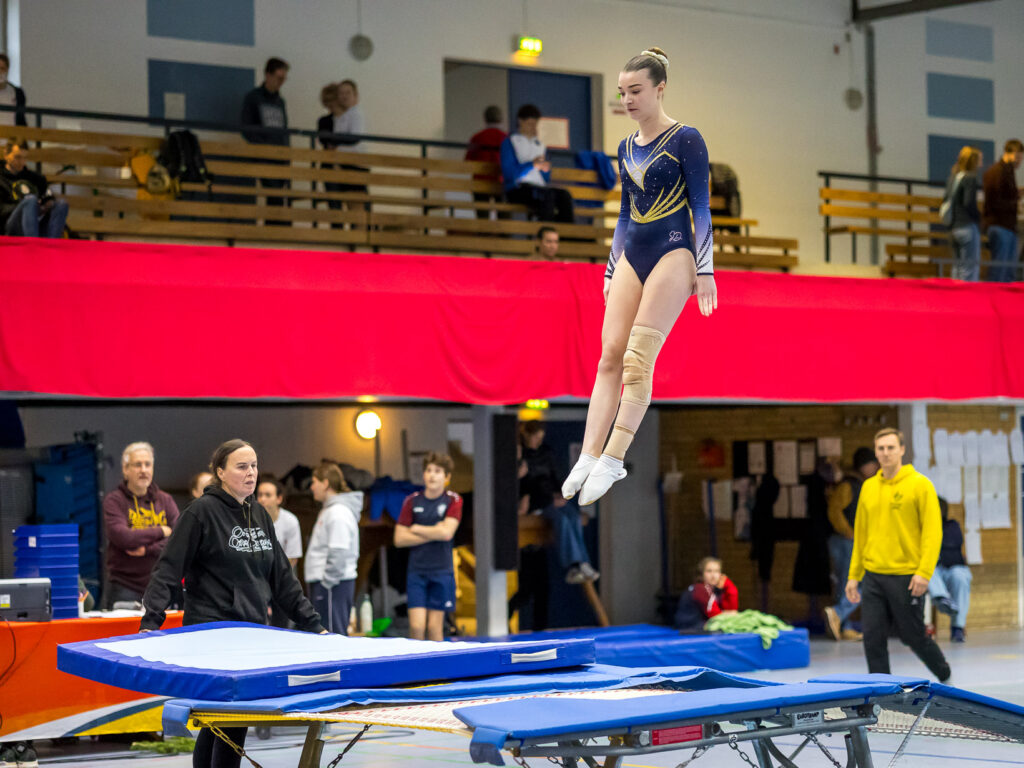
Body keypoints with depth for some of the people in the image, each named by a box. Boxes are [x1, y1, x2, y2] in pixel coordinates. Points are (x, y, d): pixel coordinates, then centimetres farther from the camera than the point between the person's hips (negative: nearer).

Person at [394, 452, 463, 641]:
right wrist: (433, 534, -8)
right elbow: (399, 539, -1)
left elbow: (447, 533, -15)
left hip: (441, 572, -1)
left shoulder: (453, 500, -1)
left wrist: (417, 529, -4)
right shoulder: (412, 501, 4)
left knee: (434, 627, 1)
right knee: (416, 626, -8)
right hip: (416, 571, 1)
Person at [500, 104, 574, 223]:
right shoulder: (509, 142, 7)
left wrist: (545, 170, 1)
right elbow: (508, 174, -7)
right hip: (517, 190, -6)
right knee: (547, 195, -35)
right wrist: (532, 165, -14)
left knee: (564, 195, -26)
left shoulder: (540, 145, 24)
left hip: (539, 188, 6)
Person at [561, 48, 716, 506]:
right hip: (632, 257, 7)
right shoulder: (626, 149, 14)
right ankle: (588, 458, -6)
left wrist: (704, 269, -12)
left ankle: (613, 460, -11)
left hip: (673, 253, -7)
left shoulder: (685, 139, -5)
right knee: (610, 356, -3)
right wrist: (611, 270, 20)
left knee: (638, 358, -13)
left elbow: (701, 206, -7)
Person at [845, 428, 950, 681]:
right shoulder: (868, 487, 11)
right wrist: (854, 575, 13)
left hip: (907, 577, -5)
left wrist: (924, 572, -19)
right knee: (873, 639, -1)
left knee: (913, 636, 7)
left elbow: (933, 532, -10)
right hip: (873, 576, 5)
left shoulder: (920, 485, -5)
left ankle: (945, 676, 32)